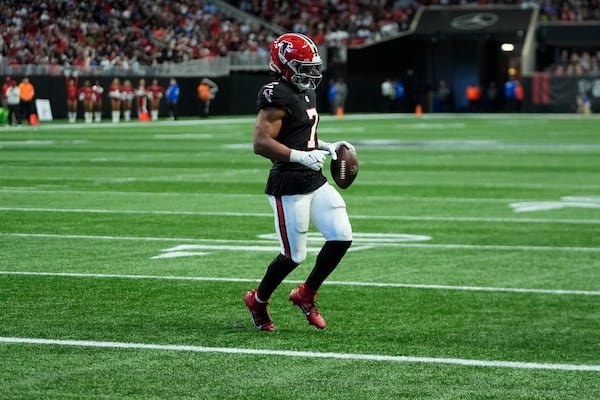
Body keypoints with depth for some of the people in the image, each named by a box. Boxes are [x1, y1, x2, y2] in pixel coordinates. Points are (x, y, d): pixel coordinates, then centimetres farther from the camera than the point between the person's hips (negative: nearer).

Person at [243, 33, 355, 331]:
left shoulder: (305, 93, 14)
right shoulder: (277, 97, -17)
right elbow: (261, 143, -25)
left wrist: (327, 147, 11)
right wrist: (302, 156, -26)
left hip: (315, 181, 9)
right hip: (289, 186, -9)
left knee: (342, 237, 1)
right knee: (293, 255, -2)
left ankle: (306, 295, 18)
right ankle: (258, 301, 23)